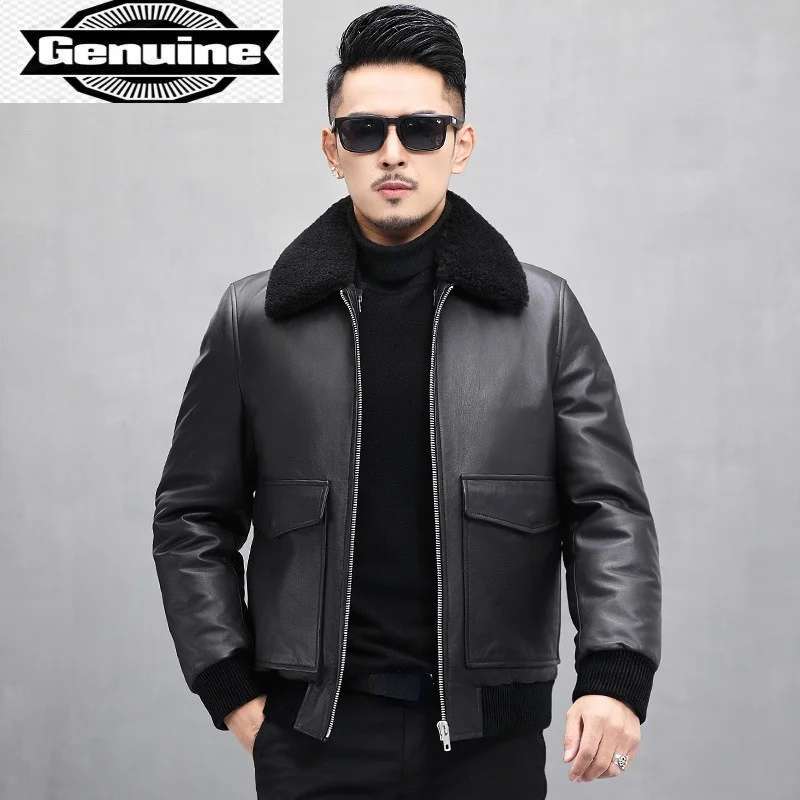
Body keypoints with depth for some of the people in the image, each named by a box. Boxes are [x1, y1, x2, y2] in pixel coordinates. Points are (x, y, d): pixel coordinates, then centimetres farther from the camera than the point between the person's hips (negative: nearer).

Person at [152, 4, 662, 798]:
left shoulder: (545, 315, 3)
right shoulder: (255, 320, 4)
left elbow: (608, 509, 1)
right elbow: (193, 518, 8)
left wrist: (614, 677, -11)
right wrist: (231, 688, 2)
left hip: (490, 733, 0)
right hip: (317, 733, 0)